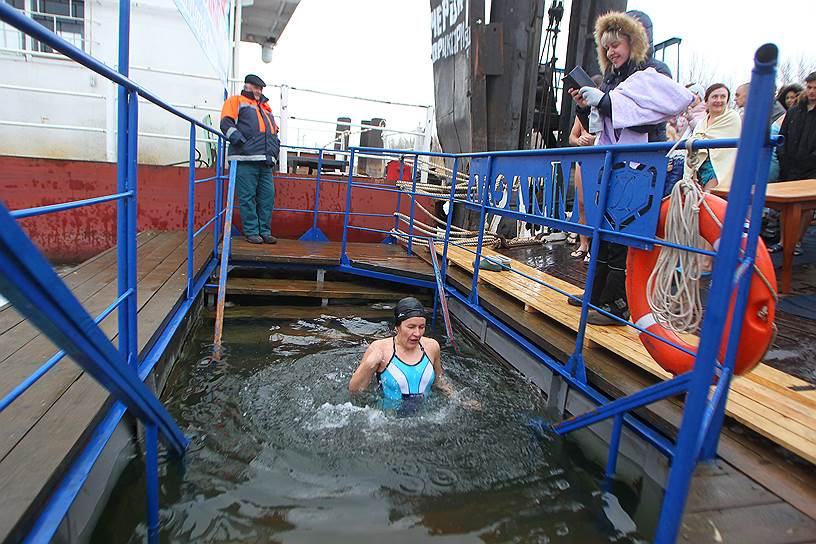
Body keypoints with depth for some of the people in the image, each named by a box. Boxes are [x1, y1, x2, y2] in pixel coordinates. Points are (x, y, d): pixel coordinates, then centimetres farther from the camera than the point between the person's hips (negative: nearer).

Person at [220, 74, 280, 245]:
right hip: (246, 160, -6)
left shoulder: (266, 107, 31)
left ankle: (265, 231, 8)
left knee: (268, 196, 2)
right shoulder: (236, 101, 12)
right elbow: (227, 123, -1)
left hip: (266, 161, 6)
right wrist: (240, 141, -14)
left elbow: (274, 130, 36)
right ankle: (251, 232, -1)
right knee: (248, 197, -6)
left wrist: (275, 147, 17)